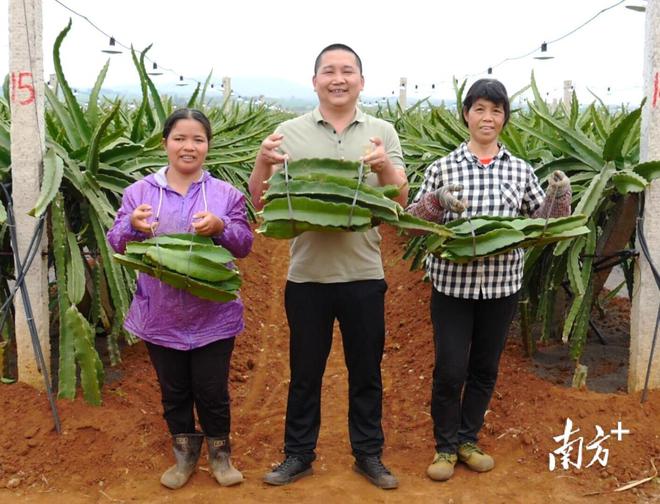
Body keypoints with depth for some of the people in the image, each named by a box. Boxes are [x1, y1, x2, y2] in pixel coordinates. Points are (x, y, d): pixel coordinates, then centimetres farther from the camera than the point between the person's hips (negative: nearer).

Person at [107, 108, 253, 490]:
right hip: (161, 315, 1)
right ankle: (185, 454, 35)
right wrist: (132, 225, -23)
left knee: (212, 390, 8)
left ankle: (220, 452, 31)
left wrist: (220, 227, -22)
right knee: (174, 391, 15)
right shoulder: (139, 191, 2)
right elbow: (117, 244, -1)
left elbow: (245, 245, -2)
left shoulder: (225, 194, 1)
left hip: (213, 316, -1)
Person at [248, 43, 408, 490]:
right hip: (307, 275, 0)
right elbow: (261, 202, -1)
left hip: (364, 276, 0)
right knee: (305, 372, 13)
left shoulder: (382, 133, 3)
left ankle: (369, 454, 30)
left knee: (366, 371, 13)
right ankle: (299, 454, 29)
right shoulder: (289, 133, 1)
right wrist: (262, 163, -21)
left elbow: (400, 201, -4)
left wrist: (384, 165, -24)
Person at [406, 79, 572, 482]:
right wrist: (437, 202, -22)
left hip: (502, 286, 3)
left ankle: (468, 439, 32)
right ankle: (445, 446, 21)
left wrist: (559, 196, -9)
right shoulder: (443, 167, -2)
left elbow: (542, 221, 11)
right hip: (453, 284, -2)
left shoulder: (521, 170, 4)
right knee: (450, 370, 1)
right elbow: (414, 220, -2)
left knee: (485, 369, 14)